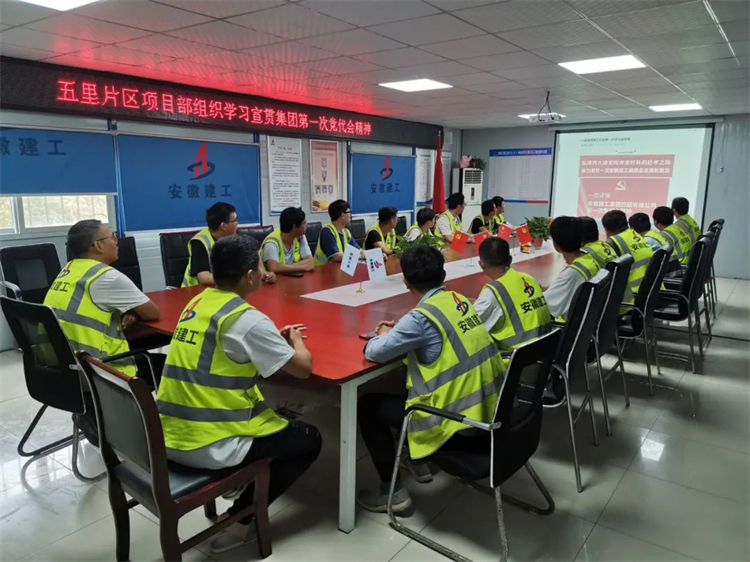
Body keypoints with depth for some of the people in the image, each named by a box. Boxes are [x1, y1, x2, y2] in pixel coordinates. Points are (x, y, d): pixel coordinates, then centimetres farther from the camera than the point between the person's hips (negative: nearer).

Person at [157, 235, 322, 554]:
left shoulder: (197, 303, 6)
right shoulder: (247, 319, -18)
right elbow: (302, 367, -12)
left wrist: (276, 338, 16)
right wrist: (296, 341, 9)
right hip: (208, 447, -8)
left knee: (272, 418, 28)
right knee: (309, 440, 10)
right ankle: (238, 521, 10)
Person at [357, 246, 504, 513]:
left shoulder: (421, 317, -18)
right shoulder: (461, 301, 6)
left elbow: (373, 352, -12)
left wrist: (385, 336, 10)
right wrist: (400, 331, 13)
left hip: (461, 425, -8)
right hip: (491, 414, 8)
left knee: (368, 406, 7)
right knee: (412, 383, 31)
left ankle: (392, 490, 14)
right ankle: (419, 459, 40)